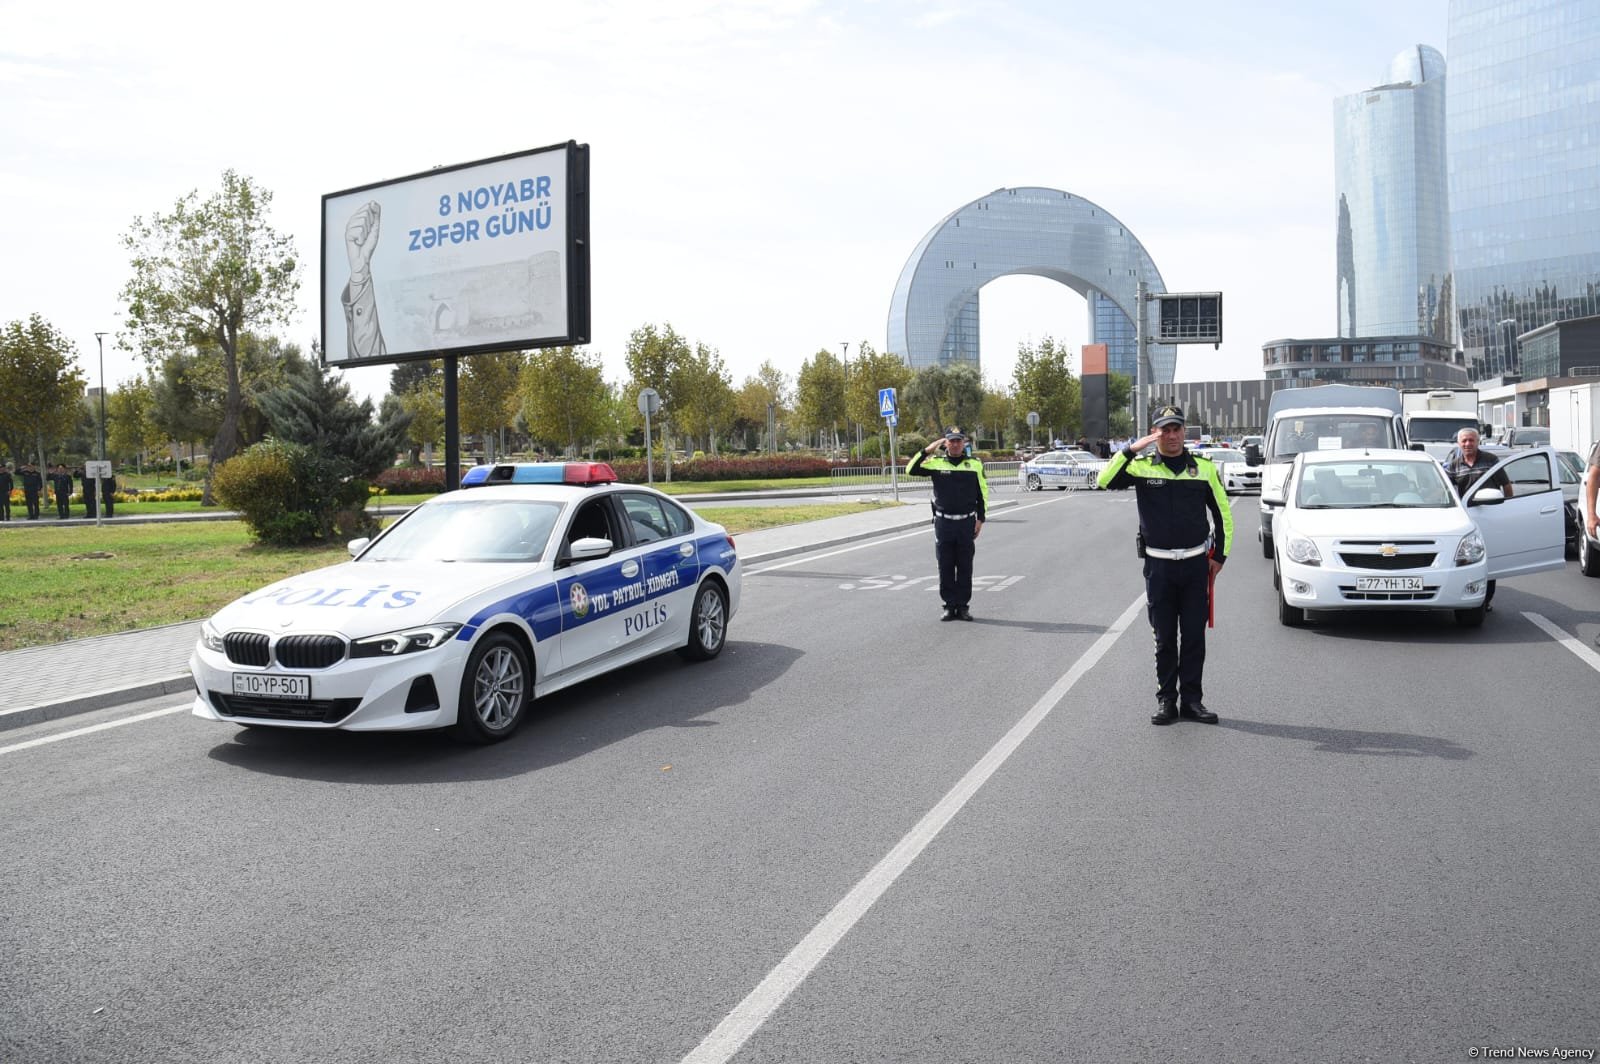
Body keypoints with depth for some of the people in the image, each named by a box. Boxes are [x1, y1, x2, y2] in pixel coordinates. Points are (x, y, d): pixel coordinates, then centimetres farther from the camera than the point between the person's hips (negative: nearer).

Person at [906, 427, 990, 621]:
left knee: (965, 567, 4)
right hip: (943, 523, 0)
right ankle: (950, 605, 12)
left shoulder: (975, 464, 6)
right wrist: (926, 451, -12)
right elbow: (911, 470, -6)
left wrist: (980, 519, 6)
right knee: (945, 567, 3)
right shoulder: (936, 463, 3)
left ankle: (963, 606, 12)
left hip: (967, 522, 0)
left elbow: (983, 493, 11)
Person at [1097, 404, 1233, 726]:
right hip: (1158, 565, -1)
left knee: (1194, 636, 6)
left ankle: (1192, 699, 16)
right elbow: (1105, 481, -18)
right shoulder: (1141, 466, -2)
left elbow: (1223, 513, 11)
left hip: (1196, 564, 1)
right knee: (1164, 638, 7)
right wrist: (1129, 451, -26)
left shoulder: (1204, 467, 4)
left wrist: (1220, 555, 7)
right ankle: (1166, 699, 17)